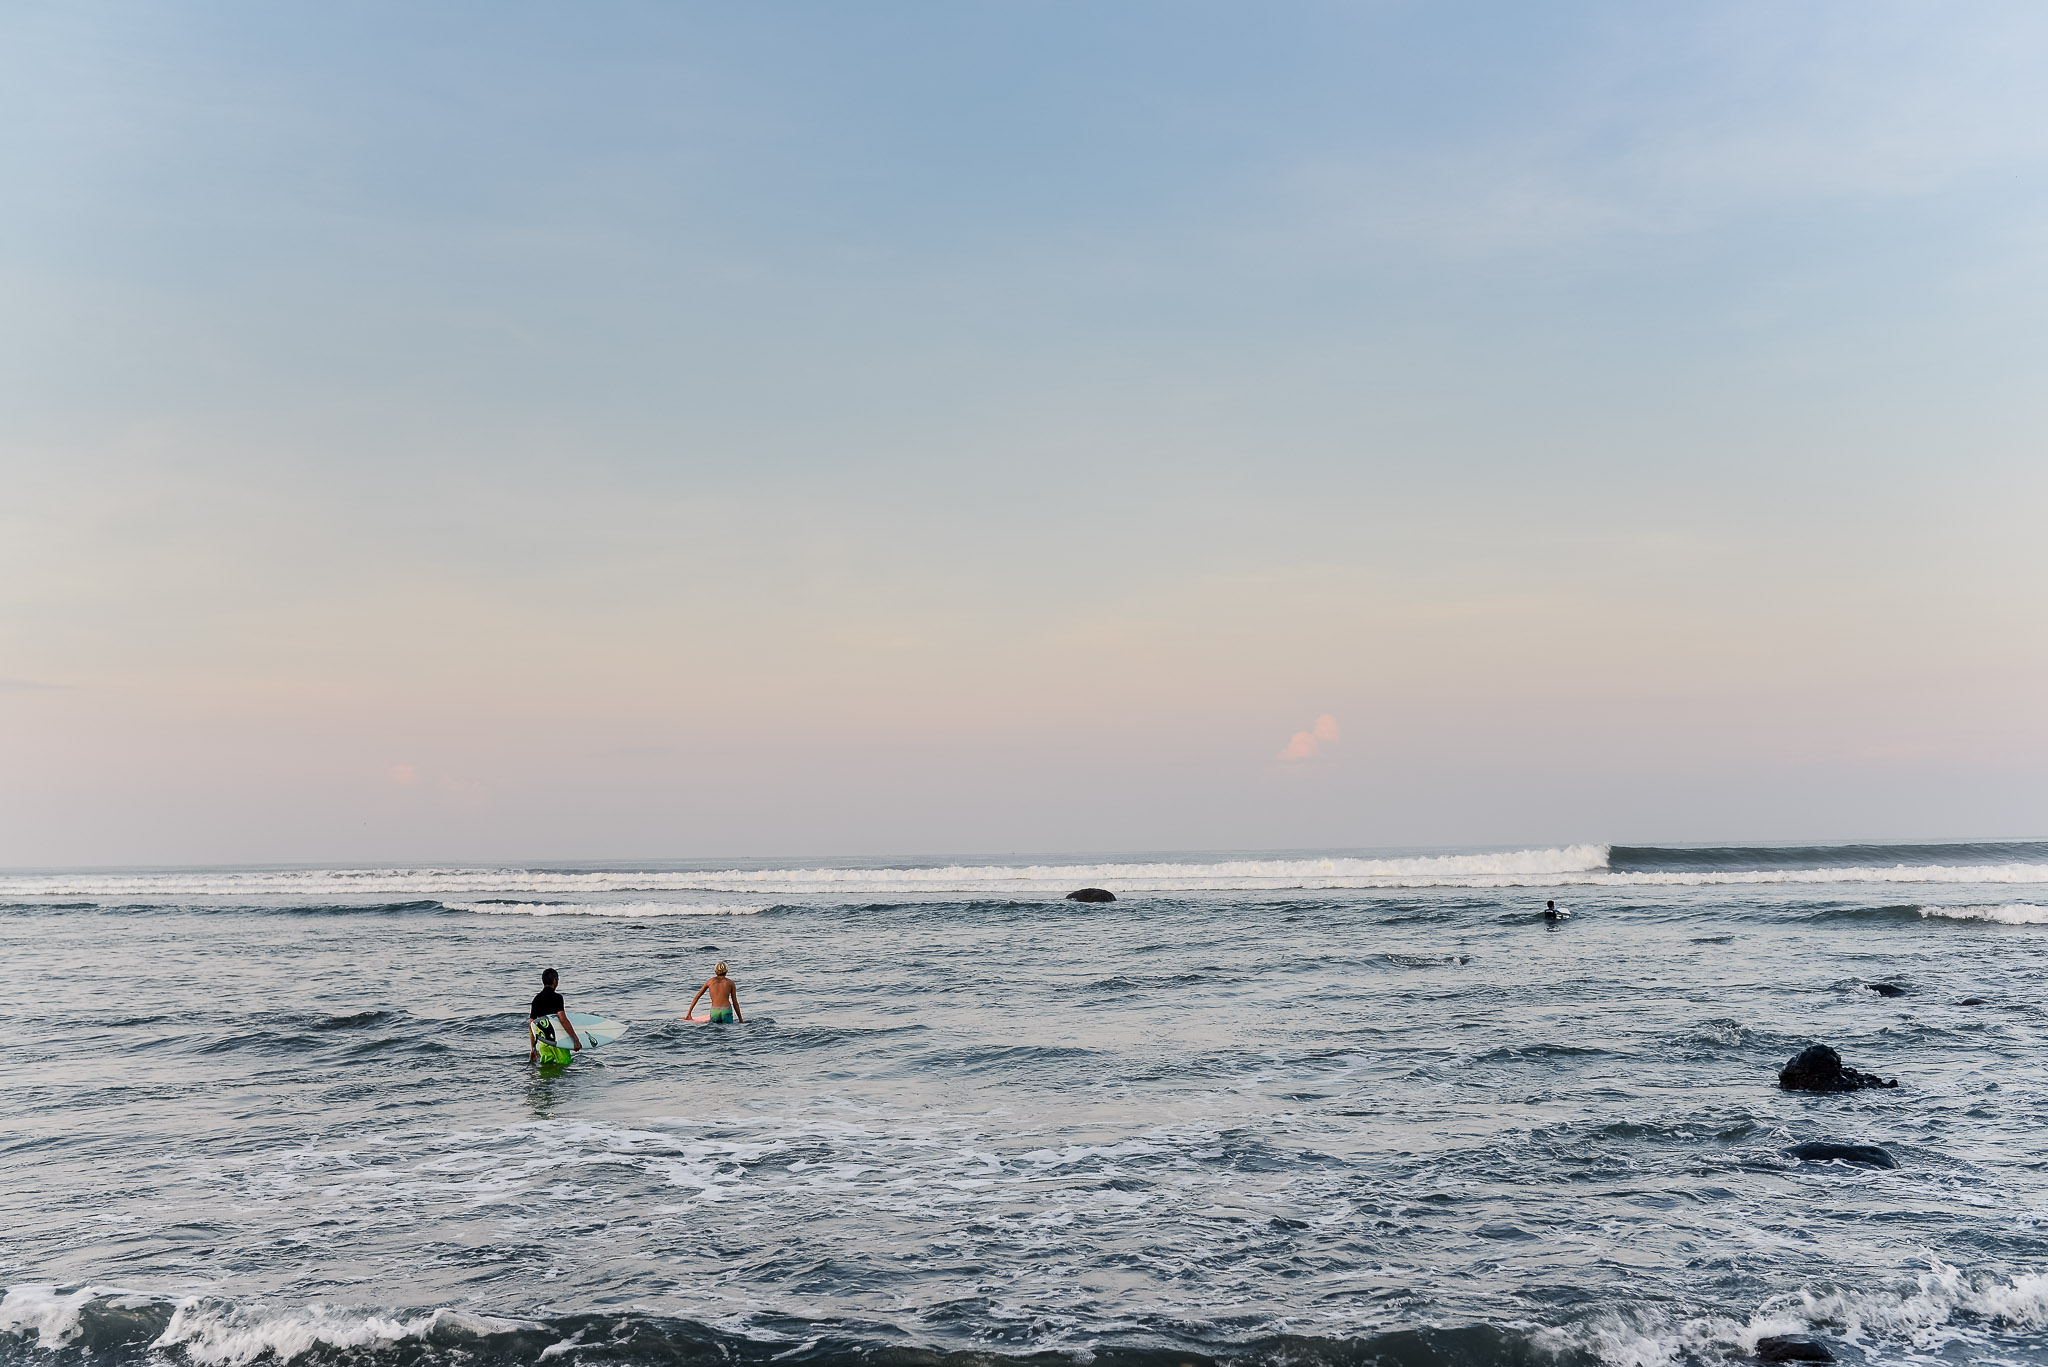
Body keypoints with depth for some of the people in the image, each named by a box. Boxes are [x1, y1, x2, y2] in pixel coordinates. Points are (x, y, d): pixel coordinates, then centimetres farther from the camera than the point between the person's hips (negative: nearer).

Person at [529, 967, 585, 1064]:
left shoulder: (536, 999, 11)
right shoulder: (556, 997, -10)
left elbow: (531, 1025, 12)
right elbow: (563, 1019, -22)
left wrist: (533, 1048, 17)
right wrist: (576, 1039, -21)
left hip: (542, 1042, 6)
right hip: (556, 1041, -6)